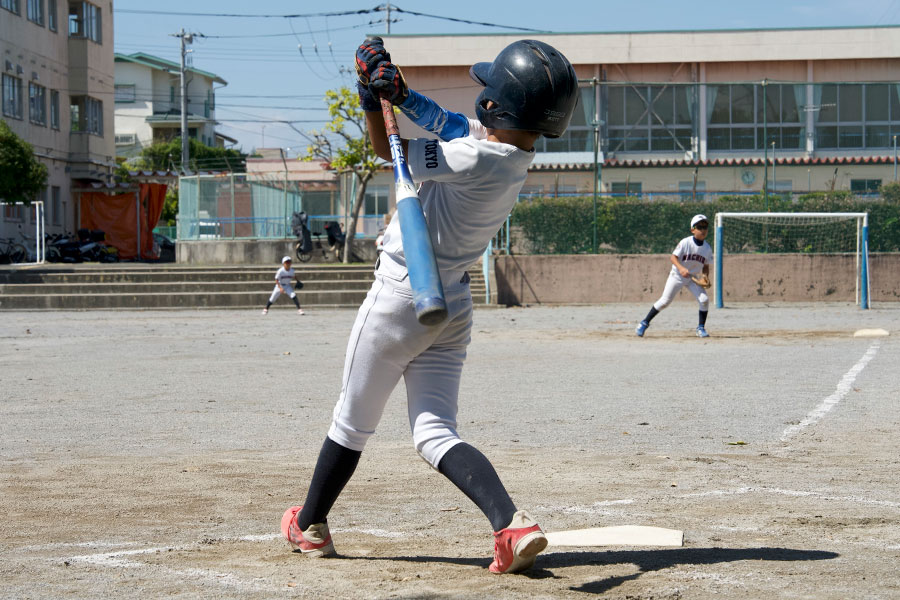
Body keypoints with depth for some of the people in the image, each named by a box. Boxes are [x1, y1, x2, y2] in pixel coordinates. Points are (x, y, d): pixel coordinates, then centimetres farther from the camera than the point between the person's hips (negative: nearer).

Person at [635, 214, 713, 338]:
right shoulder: (685, 243, -17)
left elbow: (705, 266, 8)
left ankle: (701, 328, 3)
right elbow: (673, 257, -19)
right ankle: (644, 323, 9)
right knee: (664, 301, -5)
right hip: (677, 276, -4)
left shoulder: (707, 248, -2)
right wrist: (681, 268, -35)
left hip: (693, 278, 4)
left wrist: (706, 277, -11)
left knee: (704, 300, -14)